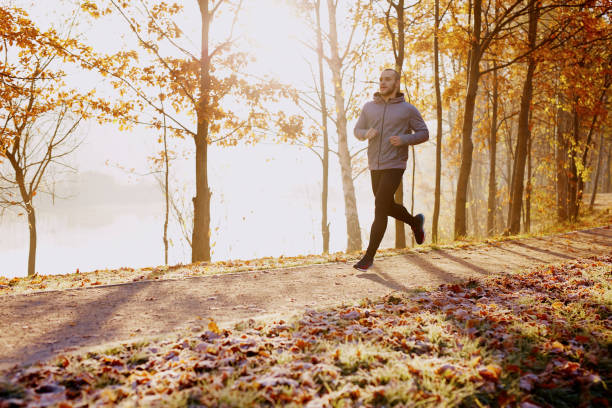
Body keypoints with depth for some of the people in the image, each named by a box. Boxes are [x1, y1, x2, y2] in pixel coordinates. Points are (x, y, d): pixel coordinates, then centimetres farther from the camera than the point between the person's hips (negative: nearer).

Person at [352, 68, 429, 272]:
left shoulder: (407, 109, -2)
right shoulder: (369, 107, 7)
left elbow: (424, 133, 2)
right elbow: (357, 130, 14)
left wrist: (403, 139, -16)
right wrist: (366, 133, -10)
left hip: (394, 166, -5)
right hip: (374, 166, 5)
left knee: (380, 209, -10)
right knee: (387, 207, 17)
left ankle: (369, 256, -1)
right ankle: (415, 222, 47)